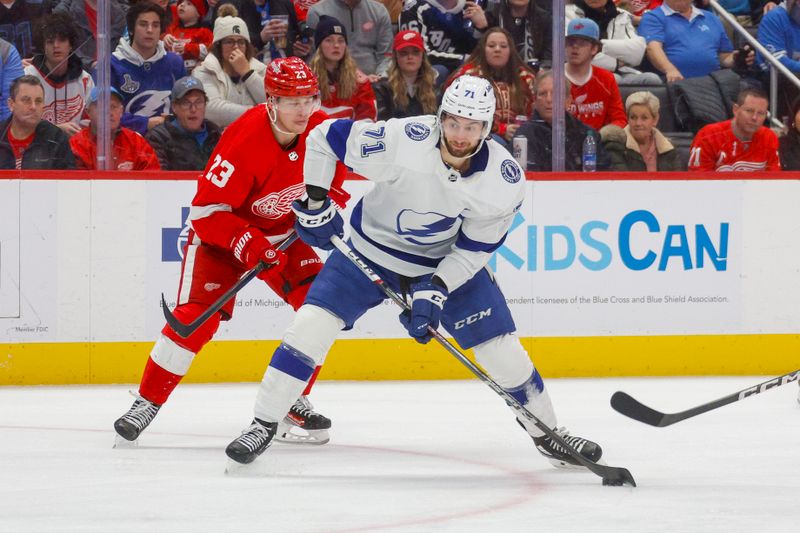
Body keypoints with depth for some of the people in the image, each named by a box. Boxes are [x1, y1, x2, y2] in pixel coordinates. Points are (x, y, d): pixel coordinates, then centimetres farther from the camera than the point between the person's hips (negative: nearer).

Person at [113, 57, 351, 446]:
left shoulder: (322, 130, -15)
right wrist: (246, 243, -38)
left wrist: (331, 198, -6)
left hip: (284, 231, 6)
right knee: (197, 316, -19)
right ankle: (147, 402, -8)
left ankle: (292, 400, 5)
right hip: (221, 229, -6)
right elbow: (207, 210, -29)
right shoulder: (245, 142, -33)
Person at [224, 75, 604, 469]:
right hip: (370, 249, -1)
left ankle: (547, 433, 20)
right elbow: (324, 138, -18)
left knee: (501, 348, -2)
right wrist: (315, 203, -18)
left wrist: (434, 290, -24)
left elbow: (474, 248, -13)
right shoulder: (402, 140, -31)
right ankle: (264, 425, -3)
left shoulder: (505, 181, -23)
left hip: (449, 262, 1)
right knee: (313, 323, -15)